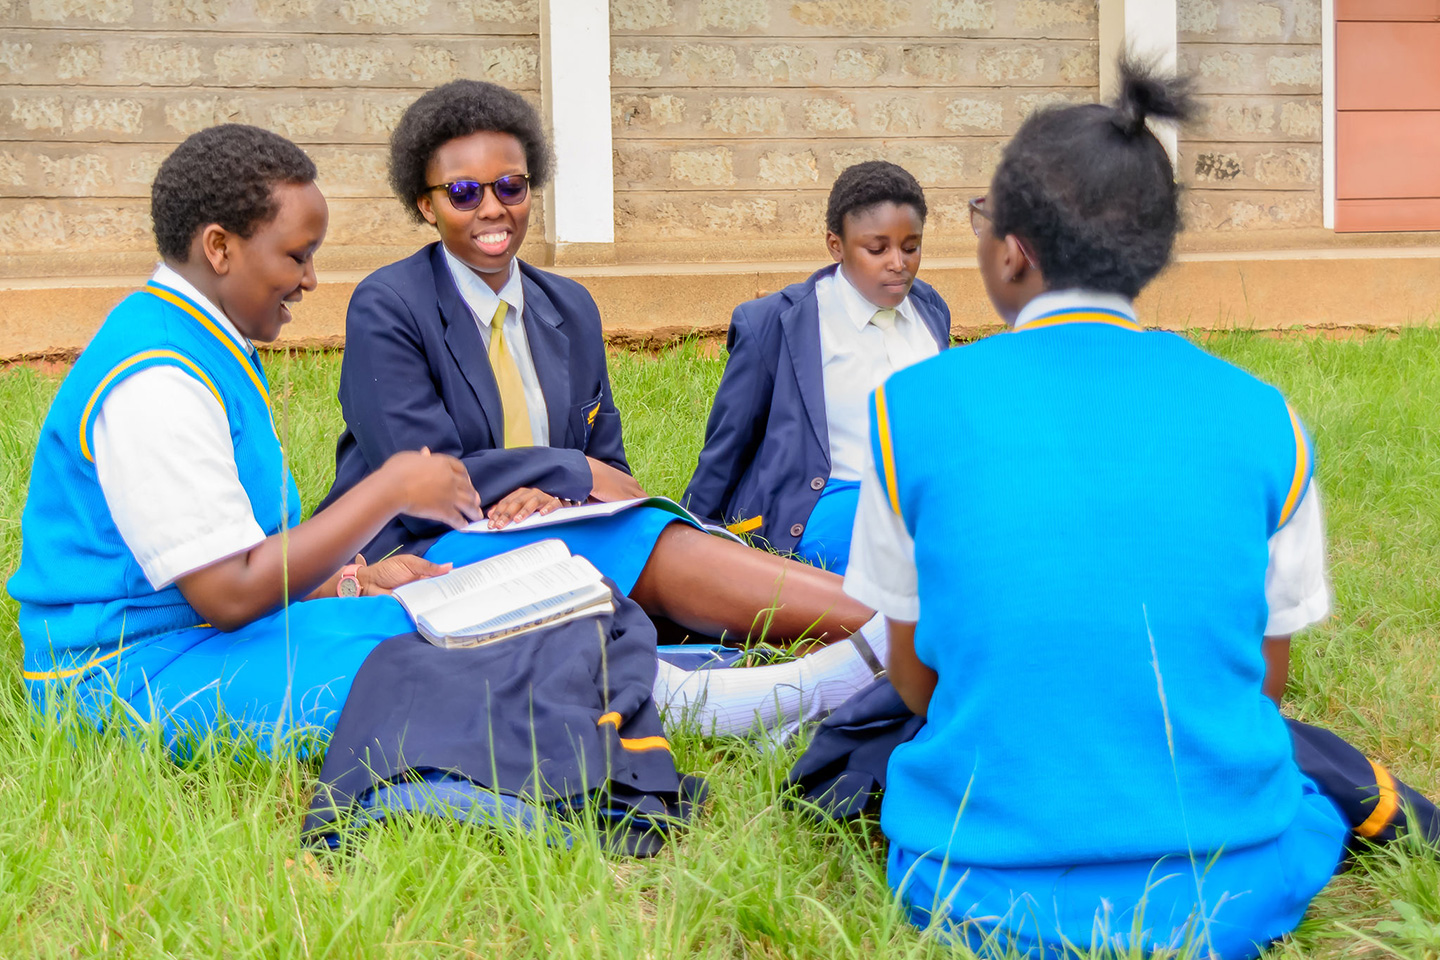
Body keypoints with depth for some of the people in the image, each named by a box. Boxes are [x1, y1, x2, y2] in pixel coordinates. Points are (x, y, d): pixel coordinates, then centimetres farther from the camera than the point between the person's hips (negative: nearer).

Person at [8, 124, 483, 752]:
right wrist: (390, 489, -18)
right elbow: (231, 594, -24)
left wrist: (350, 584, 1)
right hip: (132, 671, -10)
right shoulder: (154, 382, -20)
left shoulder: (206, 349, 13)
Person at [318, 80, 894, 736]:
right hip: (421, 555, -5)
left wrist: (552, 495, -13)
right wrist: (574, 474, -13)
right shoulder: (385, 308, -6)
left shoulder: (571, 310, 14)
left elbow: (607, 465, 12)